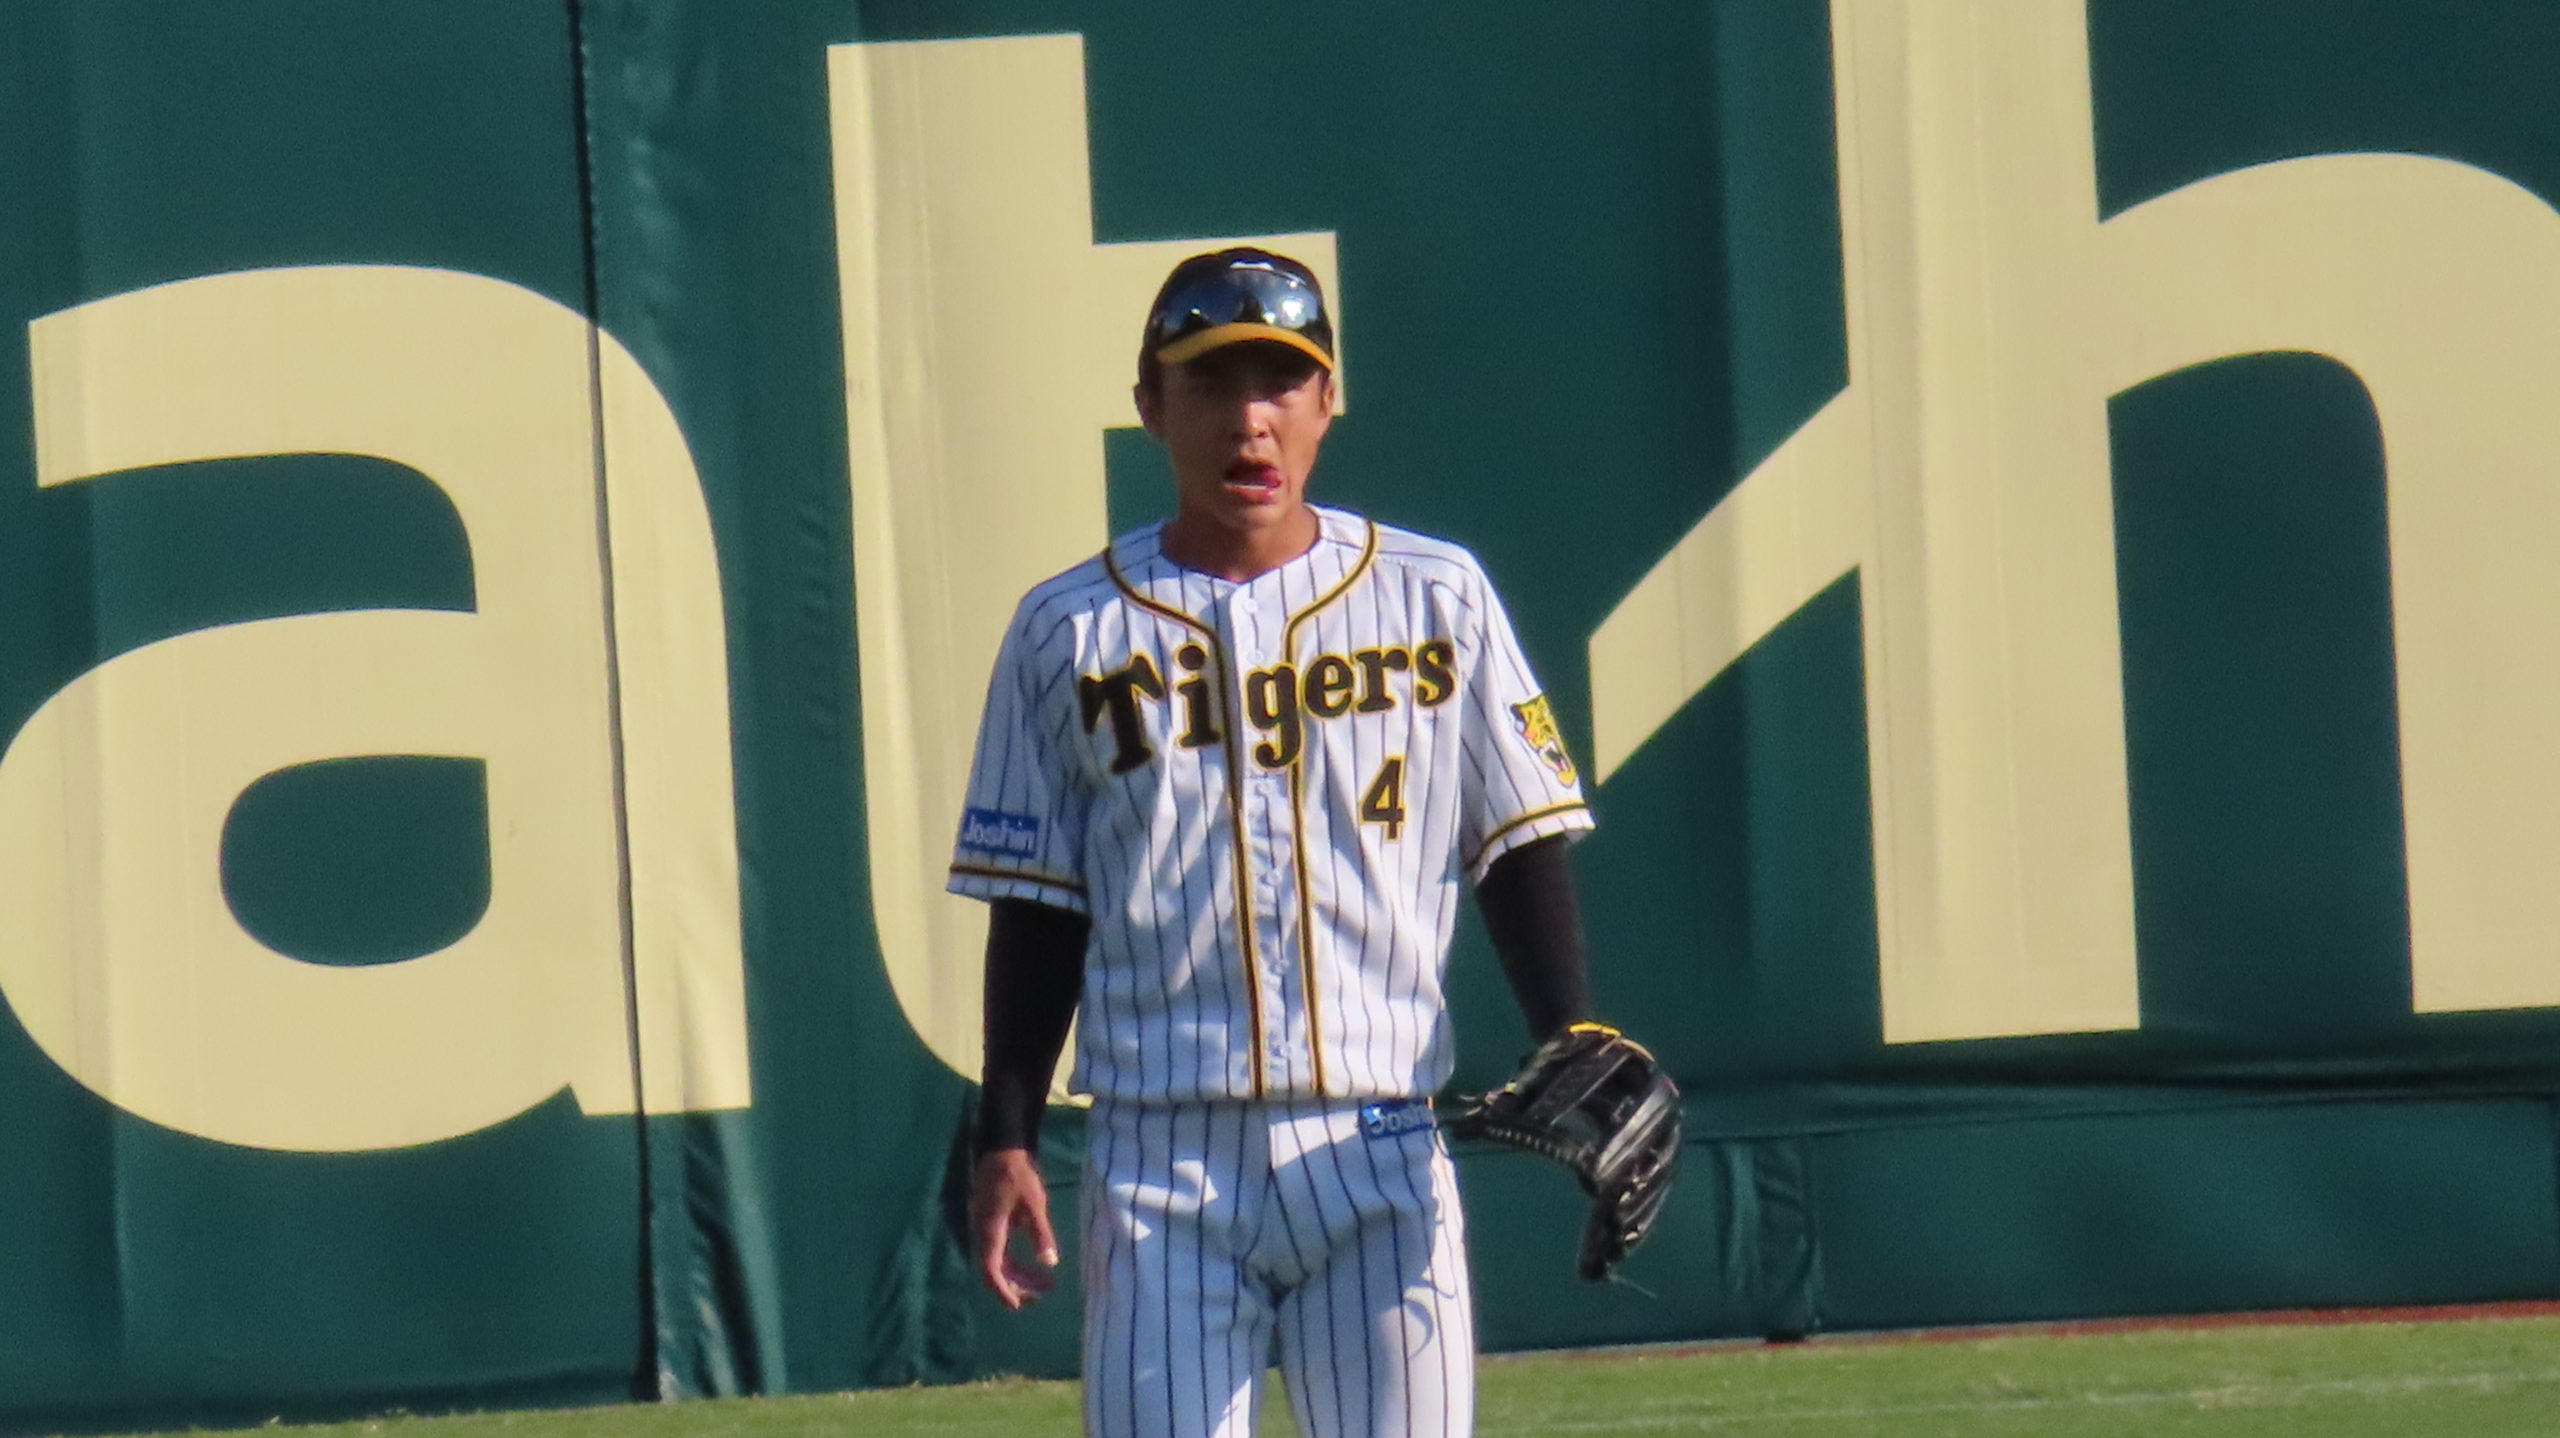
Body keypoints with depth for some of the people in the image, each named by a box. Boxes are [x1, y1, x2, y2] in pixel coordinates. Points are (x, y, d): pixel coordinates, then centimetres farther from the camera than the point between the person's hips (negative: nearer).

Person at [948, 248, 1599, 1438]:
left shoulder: (1435, 600, 7)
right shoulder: (1070, 632, 6)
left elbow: (1519, 847, 8)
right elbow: (1034, 905, 8)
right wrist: (1004, 1140, 2)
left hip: (1381, 1158, 0)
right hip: (1161, 1160, 0)